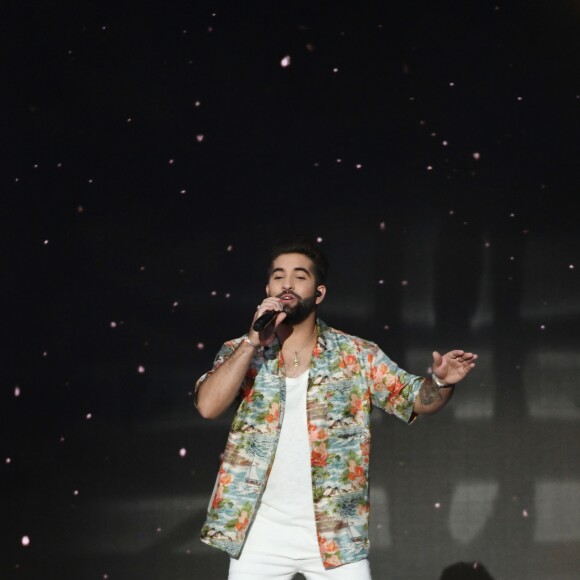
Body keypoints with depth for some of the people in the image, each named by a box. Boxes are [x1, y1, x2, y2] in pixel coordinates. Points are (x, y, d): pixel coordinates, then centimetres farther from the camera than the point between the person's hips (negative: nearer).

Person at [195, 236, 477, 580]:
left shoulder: (357, 356, 2)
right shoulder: (239, 353, 3)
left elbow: (417, 399, -1)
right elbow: (208, 406, -12)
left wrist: (441, 382, -23)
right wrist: (253, 342, -16)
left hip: (336, 534, 0)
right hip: (260, 534, 1)